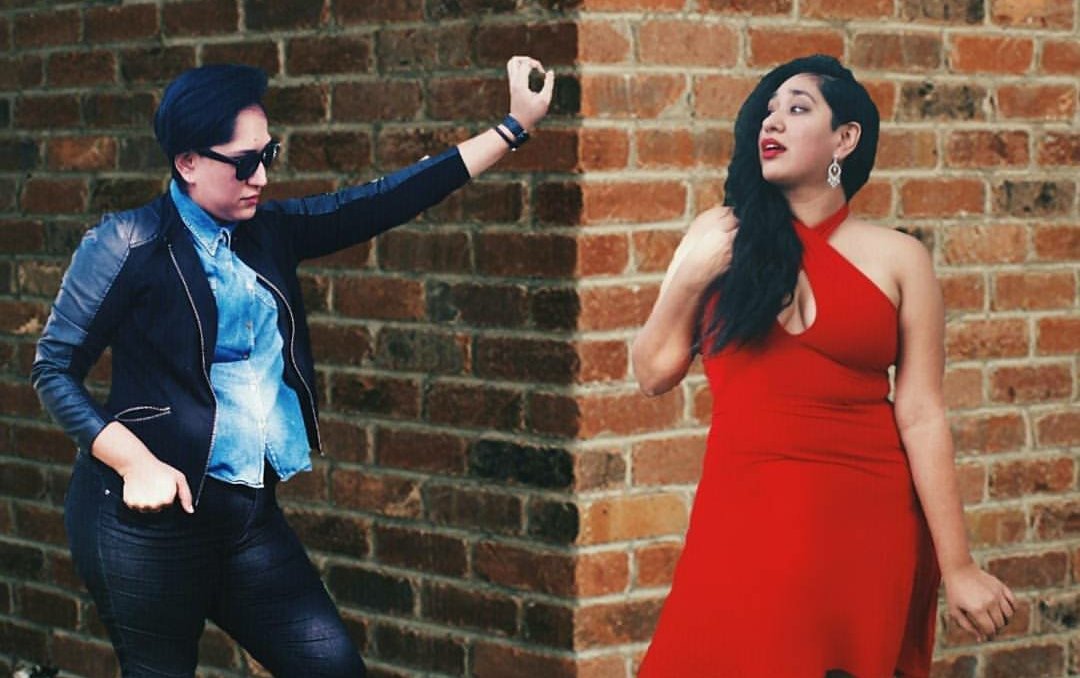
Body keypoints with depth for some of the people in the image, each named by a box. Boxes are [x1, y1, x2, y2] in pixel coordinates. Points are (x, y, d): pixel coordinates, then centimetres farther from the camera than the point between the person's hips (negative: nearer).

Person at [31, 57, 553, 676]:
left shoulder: (268, 232, 10)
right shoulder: (128, 244, -7)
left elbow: (381, 204, 9)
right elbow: (55, 370, -6)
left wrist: (514, 129, 7)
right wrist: (136, 464, -18)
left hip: (249, 510, 6)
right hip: (154, 508, -6)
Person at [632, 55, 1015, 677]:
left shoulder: (897, 260, 1)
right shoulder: (721, 234, 6)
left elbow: (921, 417, -3)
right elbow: (654, 373, 8)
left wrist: (958, 568, -5)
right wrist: (689, 280, -7)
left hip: (863, 525, -1)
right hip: (743, 518, 1)